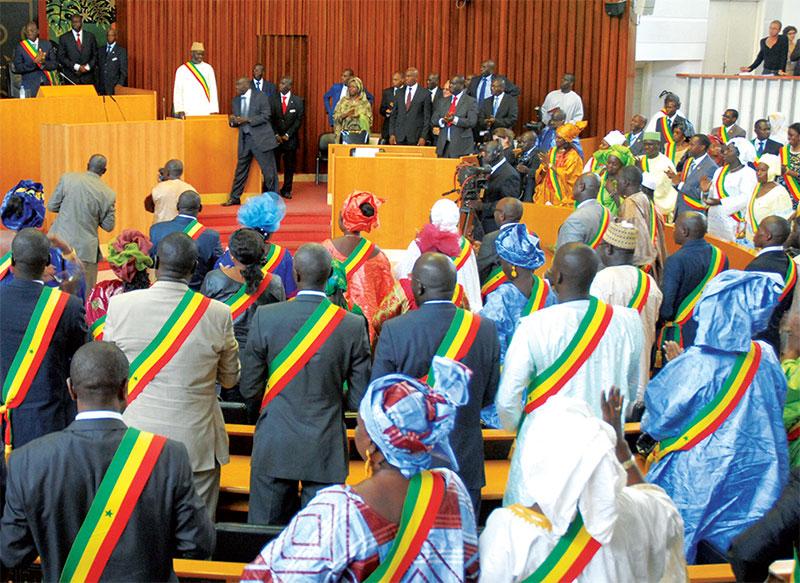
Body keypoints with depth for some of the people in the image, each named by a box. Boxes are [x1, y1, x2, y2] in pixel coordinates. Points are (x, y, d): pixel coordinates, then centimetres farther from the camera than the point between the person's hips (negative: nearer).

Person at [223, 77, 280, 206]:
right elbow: (236, 121, 18)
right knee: (241, 169, 7)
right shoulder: (235, 101, 13)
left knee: (269, 170, 0)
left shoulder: (260, 96, -4)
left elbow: (266, 116, -12)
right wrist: (232, 121, -7)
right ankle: (234, 198, 13)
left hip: (261, 138, -5)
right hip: (245, 139, 5)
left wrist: (247, 120, -20)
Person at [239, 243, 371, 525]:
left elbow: (248, 389, -2)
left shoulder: (265, 317, -10)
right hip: (326, 450, 0)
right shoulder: (353, 325, -9)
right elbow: (359, 399, -4)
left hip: (274, 448, 0)